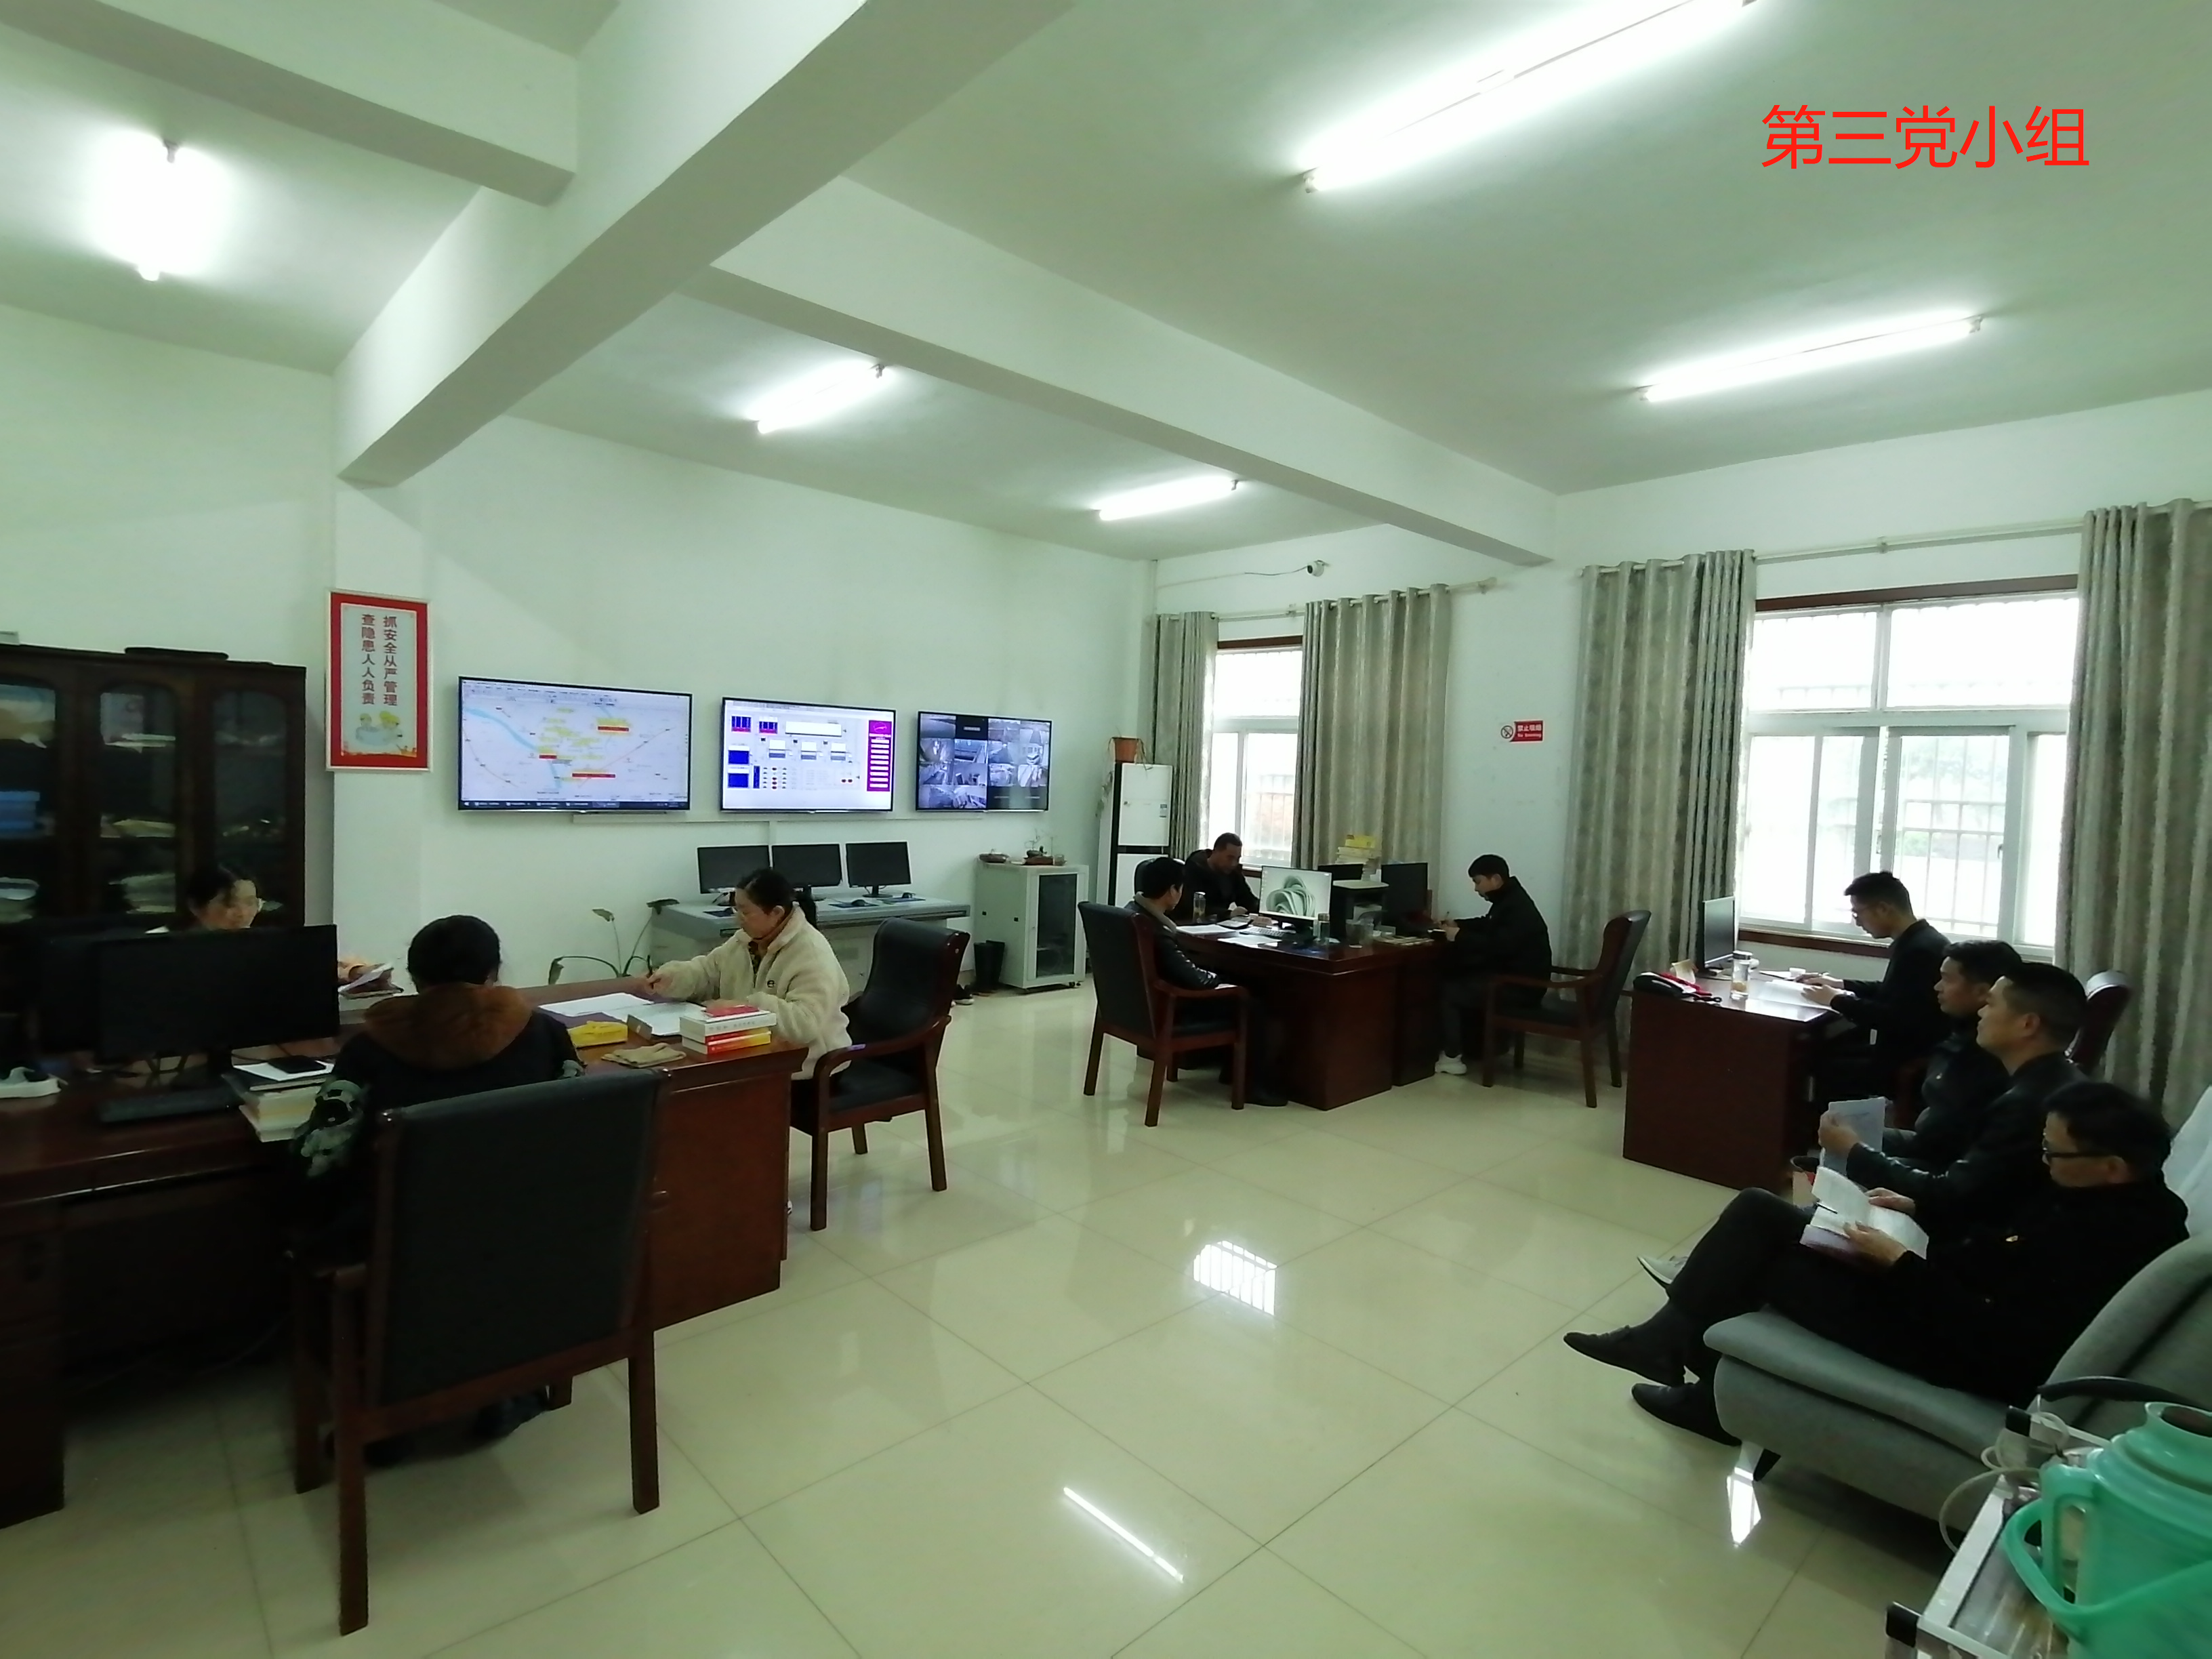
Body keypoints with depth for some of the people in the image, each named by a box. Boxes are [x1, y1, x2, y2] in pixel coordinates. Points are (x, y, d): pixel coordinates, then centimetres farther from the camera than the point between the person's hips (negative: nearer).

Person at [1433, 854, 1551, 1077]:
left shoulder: (1517, 908, -21)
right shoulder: (1509, 900, 11)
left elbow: (1497, 946, -32)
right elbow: (1489, 926, 27)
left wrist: (1460, 937, -22)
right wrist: (1459, 925, 12)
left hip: (1522, 986, -10)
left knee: (1448, 991, -9)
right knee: (1460, 978, 16)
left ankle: (1453, 1059, -4)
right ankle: (1471, 1047, 20)